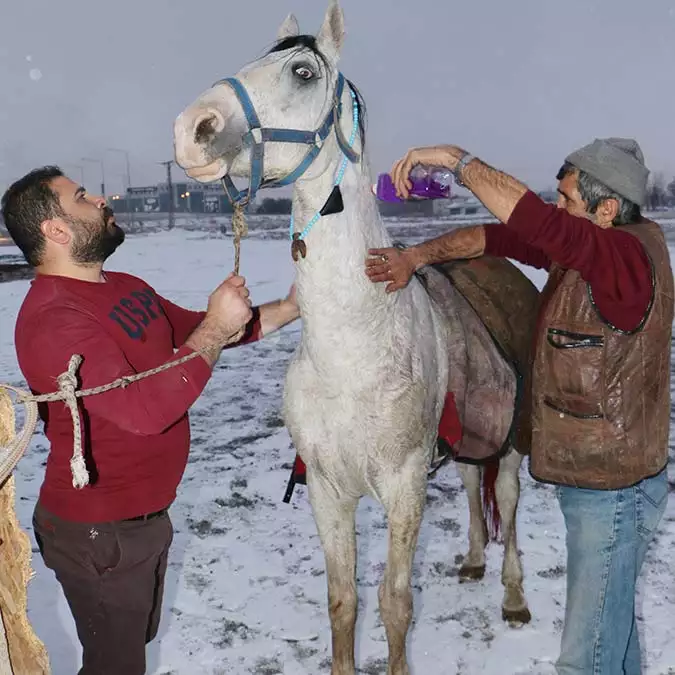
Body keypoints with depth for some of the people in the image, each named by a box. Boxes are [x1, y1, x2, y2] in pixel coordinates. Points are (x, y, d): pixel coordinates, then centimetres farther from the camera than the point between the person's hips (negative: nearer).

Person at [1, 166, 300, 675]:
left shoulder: (127, 288, 4)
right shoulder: (52, 319, -27)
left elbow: (191, 330, 16)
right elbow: (144, 409, -35)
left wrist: (287, 308, 9)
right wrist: (216, 328, -27)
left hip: (145, 515, 9)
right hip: (99, 535, -9)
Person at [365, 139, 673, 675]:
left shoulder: (628, 254, -25)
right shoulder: (576, 252, 2)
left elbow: (536, 221, -38)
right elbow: (499, 237, 2)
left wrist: (456, 159, -30)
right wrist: (417, 255, -10)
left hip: (613, 489, -9)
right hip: (585, 476, 9)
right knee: (611, 611, 28)